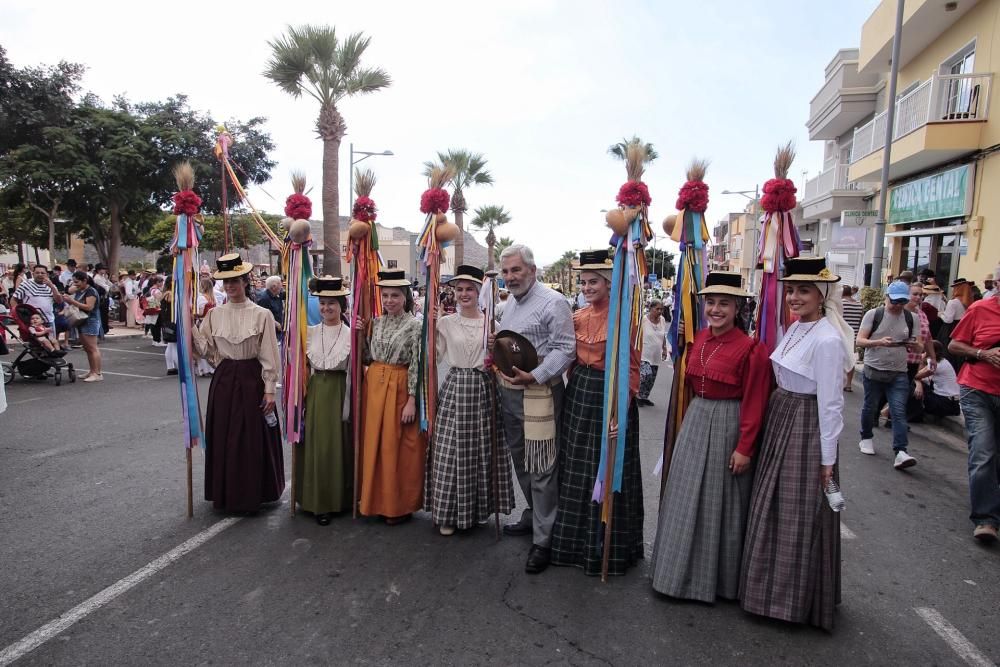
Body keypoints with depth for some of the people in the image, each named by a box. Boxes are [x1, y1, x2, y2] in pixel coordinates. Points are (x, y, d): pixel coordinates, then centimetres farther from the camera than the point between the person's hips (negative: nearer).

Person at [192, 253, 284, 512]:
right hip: (224, 380, 3)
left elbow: (269, 355, -6)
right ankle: (226, 493, 25)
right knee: (223, 437, 9)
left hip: (252, 379, -3)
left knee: (252, 437, 4)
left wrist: (269, 389, -7)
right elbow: (206, 349, 2)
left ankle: (253, 494, 21)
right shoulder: (214, 314, 5)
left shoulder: (262, 314, -6)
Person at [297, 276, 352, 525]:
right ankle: (316, 499, 21)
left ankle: (336, 499, 20)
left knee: (337, 444, 4)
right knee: (314, 444, 7)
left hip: (339, 392, -3)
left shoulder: (351, 333, -4)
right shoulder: (310, 332, 6)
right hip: (315, 391, 3)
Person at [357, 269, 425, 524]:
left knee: (397, 446, 2)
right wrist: (361, 334, 0)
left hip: (399, 387, -5)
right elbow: (368, 357, 12)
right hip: (374, 384, 6)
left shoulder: (414, 325, -8)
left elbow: (416, 366, -11)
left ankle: (400, 505, 17)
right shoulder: (376, 322, 8)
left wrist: (411, 400, -15)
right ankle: (377, 500, 26)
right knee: (373, 443, 11)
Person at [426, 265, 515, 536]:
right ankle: (449, 513, 15)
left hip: (483, 389, 0)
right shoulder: (445, 323, 4)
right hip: (455, 387, 0)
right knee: (451, 451, 1)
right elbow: (434, 357, 3)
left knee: (482, 450, 7)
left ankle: (479, 508, 25)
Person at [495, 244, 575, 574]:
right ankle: (533, 515, 37)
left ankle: (543, 540, 7)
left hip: (539, 394, -9)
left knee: (541, 468, -4)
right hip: (509, 391, 9)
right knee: (520, 460, 19)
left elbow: (564, 349, -18)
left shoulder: (553, 302, -12)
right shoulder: (509, 303, 16)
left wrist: (535, 377, -25)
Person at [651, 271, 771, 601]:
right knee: (687, 499, 15)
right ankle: (684, 571, 33)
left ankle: (718, 578, 28)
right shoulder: (698, 339, 4)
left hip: (727, 426, -6)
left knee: (718, 502, 7)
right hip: (695, 420, 7)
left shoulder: (750, 348, -16)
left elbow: (754, 403, -15)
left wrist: (744, 448, -15)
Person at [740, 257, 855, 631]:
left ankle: (797, 599, 25)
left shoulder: (827, 340, -19)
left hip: (806, 428, -9)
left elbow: (831, 403, -18)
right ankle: (775, 587, 37)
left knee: (799, 515, 5)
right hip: (780, 421, 9)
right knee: (774, 508, 18)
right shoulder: (795, 328, 7)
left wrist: (828, 459, -15)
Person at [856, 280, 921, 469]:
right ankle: (866, 438, 33)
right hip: (874, 370, -1)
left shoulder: (911, 318, 5)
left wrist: (915, 345, -14)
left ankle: (901, 452, -10)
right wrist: (879, 342, -26)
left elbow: (916, 345, 10)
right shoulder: (873, 314, -4)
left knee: (899, 412, -7)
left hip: (899, 373, 2)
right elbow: (860, 341, -8)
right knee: (870, 407, 12)